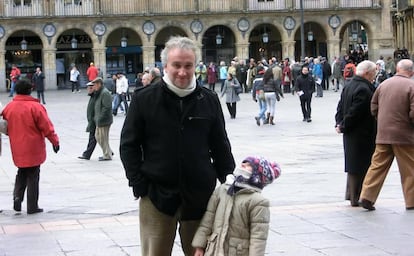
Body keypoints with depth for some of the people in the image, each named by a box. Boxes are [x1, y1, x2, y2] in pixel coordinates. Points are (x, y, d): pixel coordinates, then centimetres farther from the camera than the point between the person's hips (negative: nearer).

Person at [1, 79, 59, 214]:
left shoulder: (9, 107, 0)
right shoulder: (35, 107, -15)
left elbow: (5, 127, 10)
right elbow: (46, 127, -12)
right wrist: (55, 141, 0)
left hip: (17, 148, 4)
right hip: (33, 148, -4)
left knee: (22, 173, 22)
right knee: (33, 176, 5)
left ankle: (17, 196, 0)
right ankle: (32, 207, 9)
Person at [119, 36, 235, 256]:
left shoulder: (209, 100, 4)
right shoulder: (144, 99, -2)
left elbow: (221, 147, 10)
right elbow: (128, 145, 2)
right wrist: (139, 185, -5)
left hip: (199, 195, 2)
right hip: (156, 195, -2)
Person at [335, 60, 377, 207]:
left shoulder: (349, 86, 11)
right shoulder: (364, 89, -21)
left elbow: (341, 106, 14)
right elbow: (354, 112, -23)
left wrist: (339, 123, 6)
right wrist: (343, 127, -12)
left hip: (350, 134, 10)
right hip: (362, 135, -10)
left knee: (353, 165, 18)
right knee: (360, 167, -2)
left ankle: (351, 195, 25)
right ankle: (356, 198, 3)